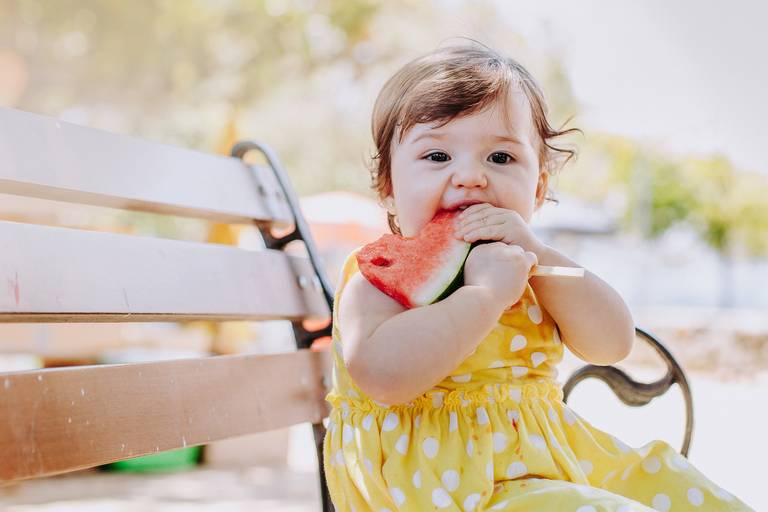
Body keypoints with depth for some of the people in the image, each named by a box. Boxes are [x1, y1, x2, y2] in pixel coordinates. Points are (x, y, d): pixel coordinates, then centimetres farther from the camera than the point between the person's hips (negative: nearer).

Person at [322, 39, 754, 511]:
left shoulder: (525, 267, 9)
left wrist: (539, 258, -15)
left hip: (550, 456, 7)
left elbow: (613, 344, -3)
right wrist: (485, 294, -28)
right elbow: (382, 374, -30)